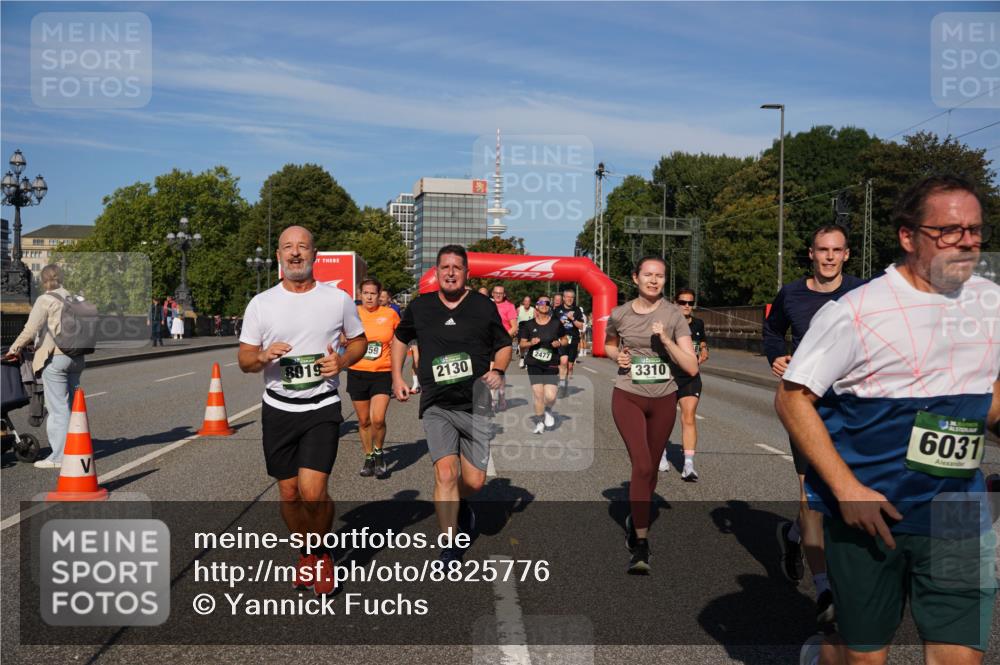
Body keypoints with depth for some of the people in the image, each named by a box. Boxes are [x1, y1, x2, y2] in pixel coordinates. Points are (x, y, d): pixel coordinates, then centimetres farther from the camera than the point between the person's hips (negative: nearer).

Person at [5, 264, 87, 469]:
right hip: (76, 358, 7)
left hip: (55, 358, -7)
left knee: (58, 407, -4)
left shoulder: (45, 300, -9)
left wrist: (15, 348, 0)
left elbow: (31, 329, -14)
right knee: (71, 406, 15)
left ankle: (59, 456, -1)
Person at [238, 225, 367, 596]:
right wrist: (264, 356, -18)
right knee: (289, 493, 10)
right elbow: (244, 359, 5)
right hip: (278, 409, 2)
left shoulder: (338, 299, 0)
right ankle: (306, 555, 34)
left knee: (312, 490, -14)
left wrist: (342, 361, -8)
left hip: (322, 407, -2)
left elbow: (359, 341, 13)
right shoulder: (261, 304, 1)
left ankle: (323, 554, 13)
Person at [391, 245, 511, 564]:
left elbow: (504, 344, 12)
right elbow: (400, 337, 22)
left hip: (476, 404, 0)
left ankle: (460, 503, 39)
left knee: (474, 481, 1)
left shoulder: (484, 306, 2)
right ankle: (450, 547, -2)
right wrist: (397, 376, 12)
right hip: (437, 406, 0)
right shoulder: (420, 307, 5)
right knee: (445, 473, -13)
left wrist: (498, 370, -7)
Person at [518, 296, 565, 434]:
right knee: (538, 394, -2)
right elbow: (521, 344, 7)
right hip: (534, 364, 0)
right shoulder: (529, 324, 2)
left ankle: (547, 411, 26)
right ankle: (539, 422, 19)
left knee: (550, 396, -10)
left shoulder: (556, 323, 1)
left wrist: (559, 343, -9)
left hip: (551, 364, 0)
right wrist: (531, 343, -13)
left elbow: (565, 339, 13)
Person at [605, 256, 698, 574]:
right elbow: (608, 344, 20)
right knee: (641, 465, -18)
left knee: (651, 469, 14)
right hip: (628, 397, -2)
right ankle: (641, 546, -14)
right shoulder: (619, 314, -2)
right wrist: (617, 356, -2)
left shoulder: (674, 315, -5)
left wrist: (666, 339, -20)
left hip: (663, 400, 2)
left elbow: (692, 368, -9)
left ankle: (635, 521, 40)